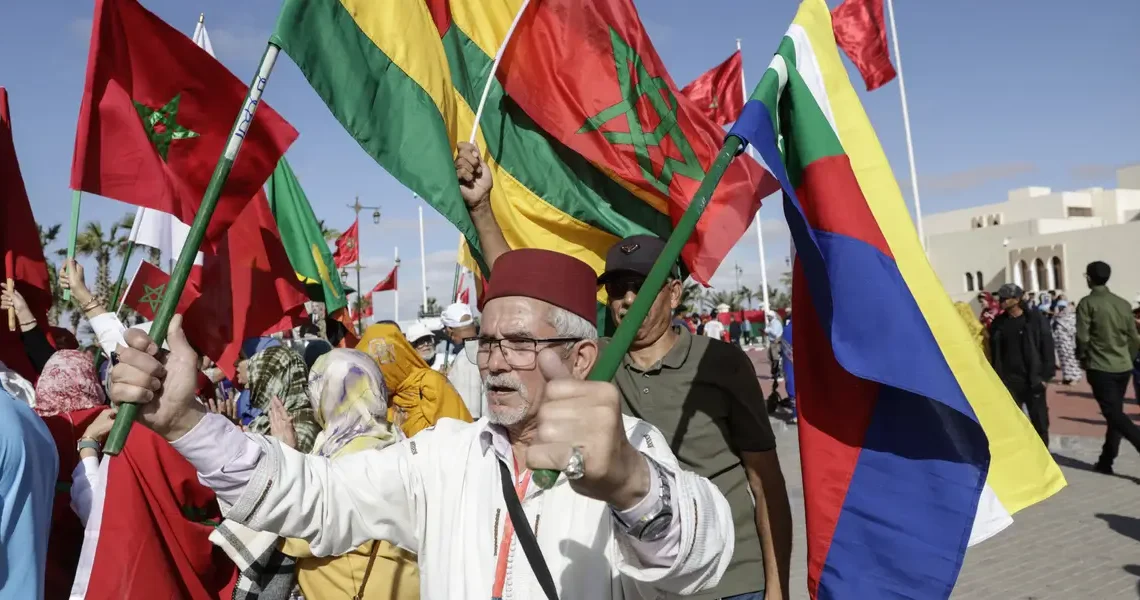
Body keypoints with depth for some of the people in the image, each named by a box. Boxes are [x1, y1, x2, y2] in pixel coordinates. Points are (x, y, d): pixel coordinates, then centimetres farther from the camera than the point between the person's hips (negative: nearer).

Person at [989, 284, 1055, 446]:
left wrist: (1046, 376, -9)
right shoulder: (998, 323, 4)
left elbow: (1047, 347, -5)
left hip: (1033, 380, -3)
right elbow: (994, 352, 9)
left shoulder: (1036, 318, -5)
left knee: (1039, 422, 9)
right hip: (1008, 381, 3)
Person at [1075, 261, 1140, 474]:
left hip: (1100, 368, -6)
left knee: (1114, 414, -5)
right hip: (1123, 367, 6)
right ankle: (1106, 461, 19)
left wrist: (1082, 357, 4)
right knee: (1115, 413, 13)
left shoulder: (1087, 303, -10)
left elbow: (1082, 337, -14)